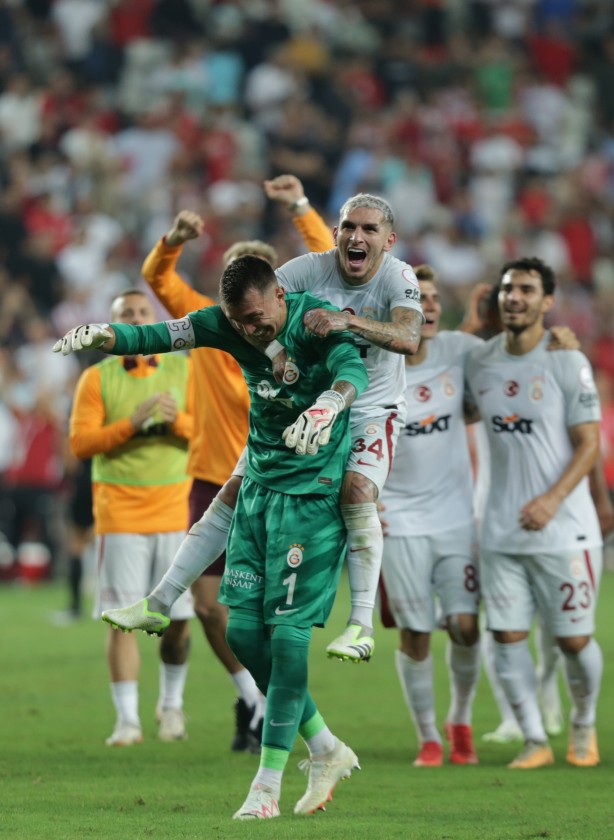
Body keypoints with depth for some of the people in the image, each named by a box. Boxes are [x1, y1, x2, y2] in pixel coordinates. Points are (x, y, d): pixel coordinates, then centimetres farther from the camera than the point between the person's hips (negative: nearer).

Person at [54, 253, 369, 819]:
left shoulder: (314, 322, -19)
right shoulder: (231, 324, -1)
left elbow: (352, 369, -37)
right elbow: (166, 335, -11)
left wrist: (326, 407, -58)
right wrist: (105, 334, -30)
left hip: (313, 491, -7)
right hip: (259, 485, 7)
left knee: (287, 632, -10)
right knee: (243, 629, 4)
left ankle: (267, 788, -6)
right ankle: (326, 750, 19)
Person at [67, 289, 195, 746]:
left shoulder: (183, 370, 8)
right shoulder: (97, 378, 4)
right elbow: (80, 442, -5)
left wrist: (178, 420, -17)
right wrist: (131, 423, -17)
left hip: (176, 510, 1)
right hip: (120, 514, -1)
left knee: (178, 618, 1)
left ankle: (172, 704, 23)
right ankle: (127, 719, -4)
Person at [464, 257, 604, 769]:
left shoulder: (567, 363, -8)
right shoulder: (479, 362, 7)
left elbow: (589, 444, -9)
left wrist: (553, 498, -21)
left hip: (565, 529, -4)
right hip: (502, 530, 4)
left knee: (574, 640, 0)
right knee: (508, 635, -2)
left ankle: (584, 727, 25)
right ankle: (535, 741, 7)